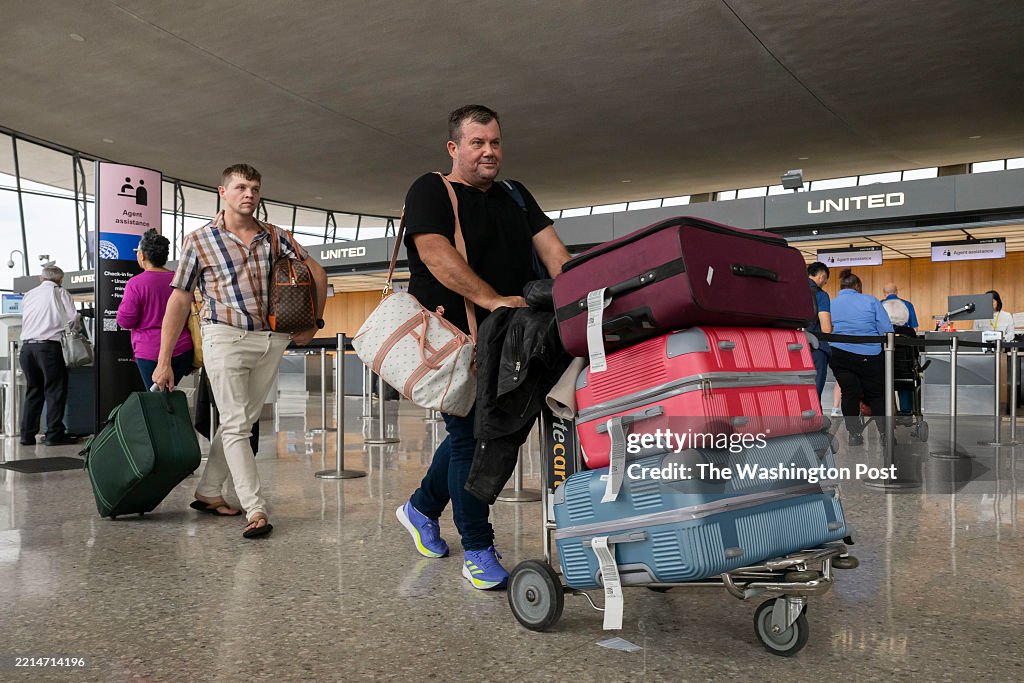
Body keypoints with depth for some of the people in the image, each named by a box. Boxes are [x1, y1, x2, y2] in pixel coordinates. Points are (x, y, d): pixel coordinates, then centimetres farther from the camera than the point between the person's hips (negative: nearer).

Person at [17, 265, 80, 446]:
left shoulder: (28, 295, 16)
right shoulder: (60, 293, 1)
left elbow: (25, 321, 17)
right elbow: (73, 319, -1)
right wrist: (76, 329, 19)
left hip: (27, 345, 5)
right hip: (49, 346, -5)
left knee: (32, 391, 13)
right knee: (55, 390, 0)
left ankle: (27, 434, 12)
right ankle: (54, 434, -2)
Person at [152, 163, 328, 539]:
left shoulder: (275, 237, 7)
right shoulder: (199, 240, -1)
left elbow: (316, 272, 15)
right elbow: (179, 301, 0)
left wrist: (314, 323, 7)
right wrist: (164, 361, -2)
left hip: (271, 341, 4)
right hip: (226, 337, -4)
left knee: (241, 421, 11)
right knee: (236, 424, -7)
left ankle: (208, 492, 25)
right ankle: (256, 510, -6)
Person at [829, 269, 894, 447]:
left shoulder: (830, 305, 10)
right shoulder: (870, 301, 3)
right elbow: (887, 331, -1)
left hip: (838, 354, 2)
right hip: (868, 354, -2)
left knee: (849, 393, 9)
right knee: (877, 394, 12)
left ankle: (854, 433, 9)